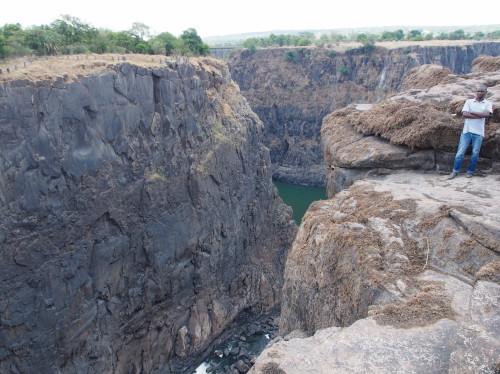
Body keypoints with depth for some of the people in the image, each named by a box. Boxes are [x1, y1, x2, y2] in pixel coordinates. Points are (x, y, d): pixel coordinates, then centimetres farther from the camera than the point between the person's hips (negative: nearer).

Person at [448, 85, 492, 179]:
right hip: (467, 130, -1)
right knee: (460, 151, -3)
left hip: (479, 132, 1)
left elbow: (487, 114, -12)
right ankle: (455, 171, 6)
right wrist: (480, 115, -10)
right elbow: (465, 114, -9)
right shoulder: (469, 102, 7)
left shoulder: (487, 104, 8)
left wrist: (471, 112, -10)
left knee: (475, 153, 4)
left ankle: (470, 171, 16)